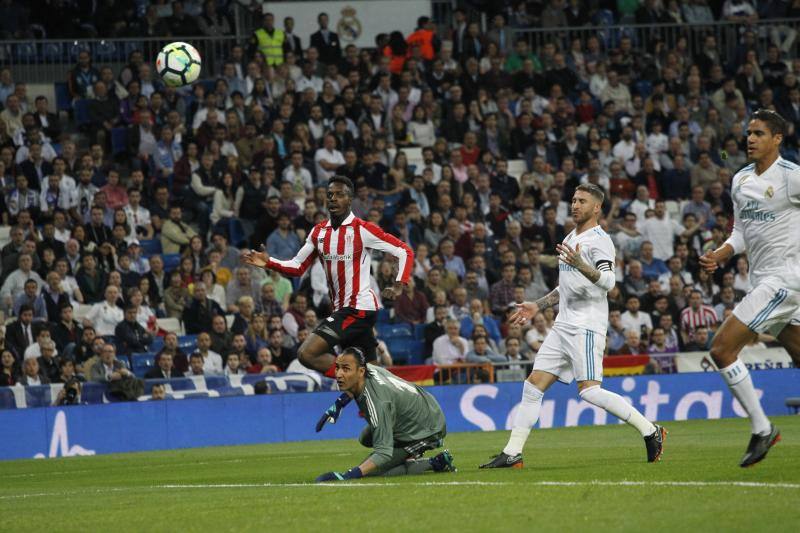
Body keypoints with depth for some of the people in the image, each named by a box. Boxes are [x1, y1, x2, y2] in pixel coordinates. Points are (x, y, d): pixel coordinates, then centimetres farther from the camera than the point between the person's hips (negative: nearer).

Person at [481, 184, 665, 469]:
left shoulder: (599, 240, -8)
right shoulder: (570, 239, 20)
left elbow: (608, 280, -25)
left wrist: (580, 265, -40)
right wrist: (538, 305, 27)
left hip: (588, 325, -9)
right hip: (564, 325, 9)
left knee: (589, 390, -18)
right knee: (534, 384, 3)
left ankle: (650, 431, -8)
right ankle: (512, 453, 4)